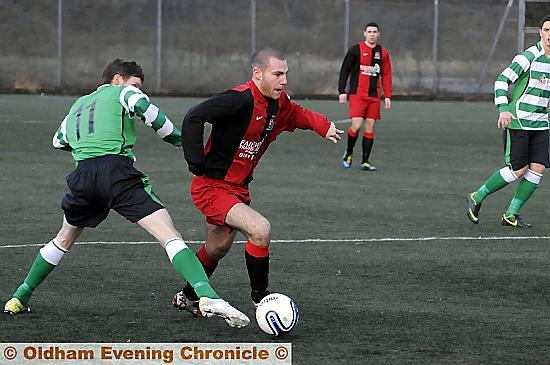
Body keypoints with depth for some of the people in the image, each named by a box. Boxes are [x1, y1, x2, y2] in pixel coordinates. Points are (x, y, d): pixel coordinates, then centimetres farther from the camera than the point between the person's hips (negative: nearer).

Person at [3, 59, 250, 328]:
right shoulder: (122, 92, 16)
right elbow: (145, 108, -6)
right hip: (117, 169, -6)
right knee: (169, 235, -15)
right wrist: (180, 141, 4)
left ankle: (20, 298, 36)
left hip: (82, 174, 6)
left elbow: (58, 141, 47)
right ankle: (206, 295, -35)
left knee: (65, 238, 32)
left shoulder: (78, 105, 34)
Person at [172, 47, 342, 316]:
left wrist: (322, 125, 3)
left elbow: (298, 114, 23)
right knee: (260, 230, -24)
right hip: (211, 187, -10)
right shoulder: (242, 99, -25)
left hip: (237, 189, 10)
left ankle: (187, 298, 46)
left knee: (218, 248, 24)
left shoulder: (278, 103, 1)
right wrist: (197, 164, -27)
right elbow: (193, 118, -29)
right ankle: (260, 298, -7)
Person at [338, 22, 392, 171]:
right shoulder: (355, 50, -2)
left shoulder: (383, 53, 9)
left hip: (374, 96, 4)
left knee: (370, 127, 2)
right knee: (356, 125, -14)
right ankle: (348, 153, 12)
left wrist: (387, 96, 5)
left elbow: (386, 75, 12)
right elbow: (344, 70, 1)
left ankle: (365, 161, 9)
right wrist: (342, 91, -5)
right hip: (357, 95, -4)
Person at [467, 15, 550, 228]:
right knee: (518, 169, -8)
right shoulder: (529, 57, -13)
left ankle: (511, 215, 5)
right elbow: (502, 80, -15)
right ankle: (477, 198, 12)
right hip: (517, 121, -7)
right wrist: (503, 109, -27)